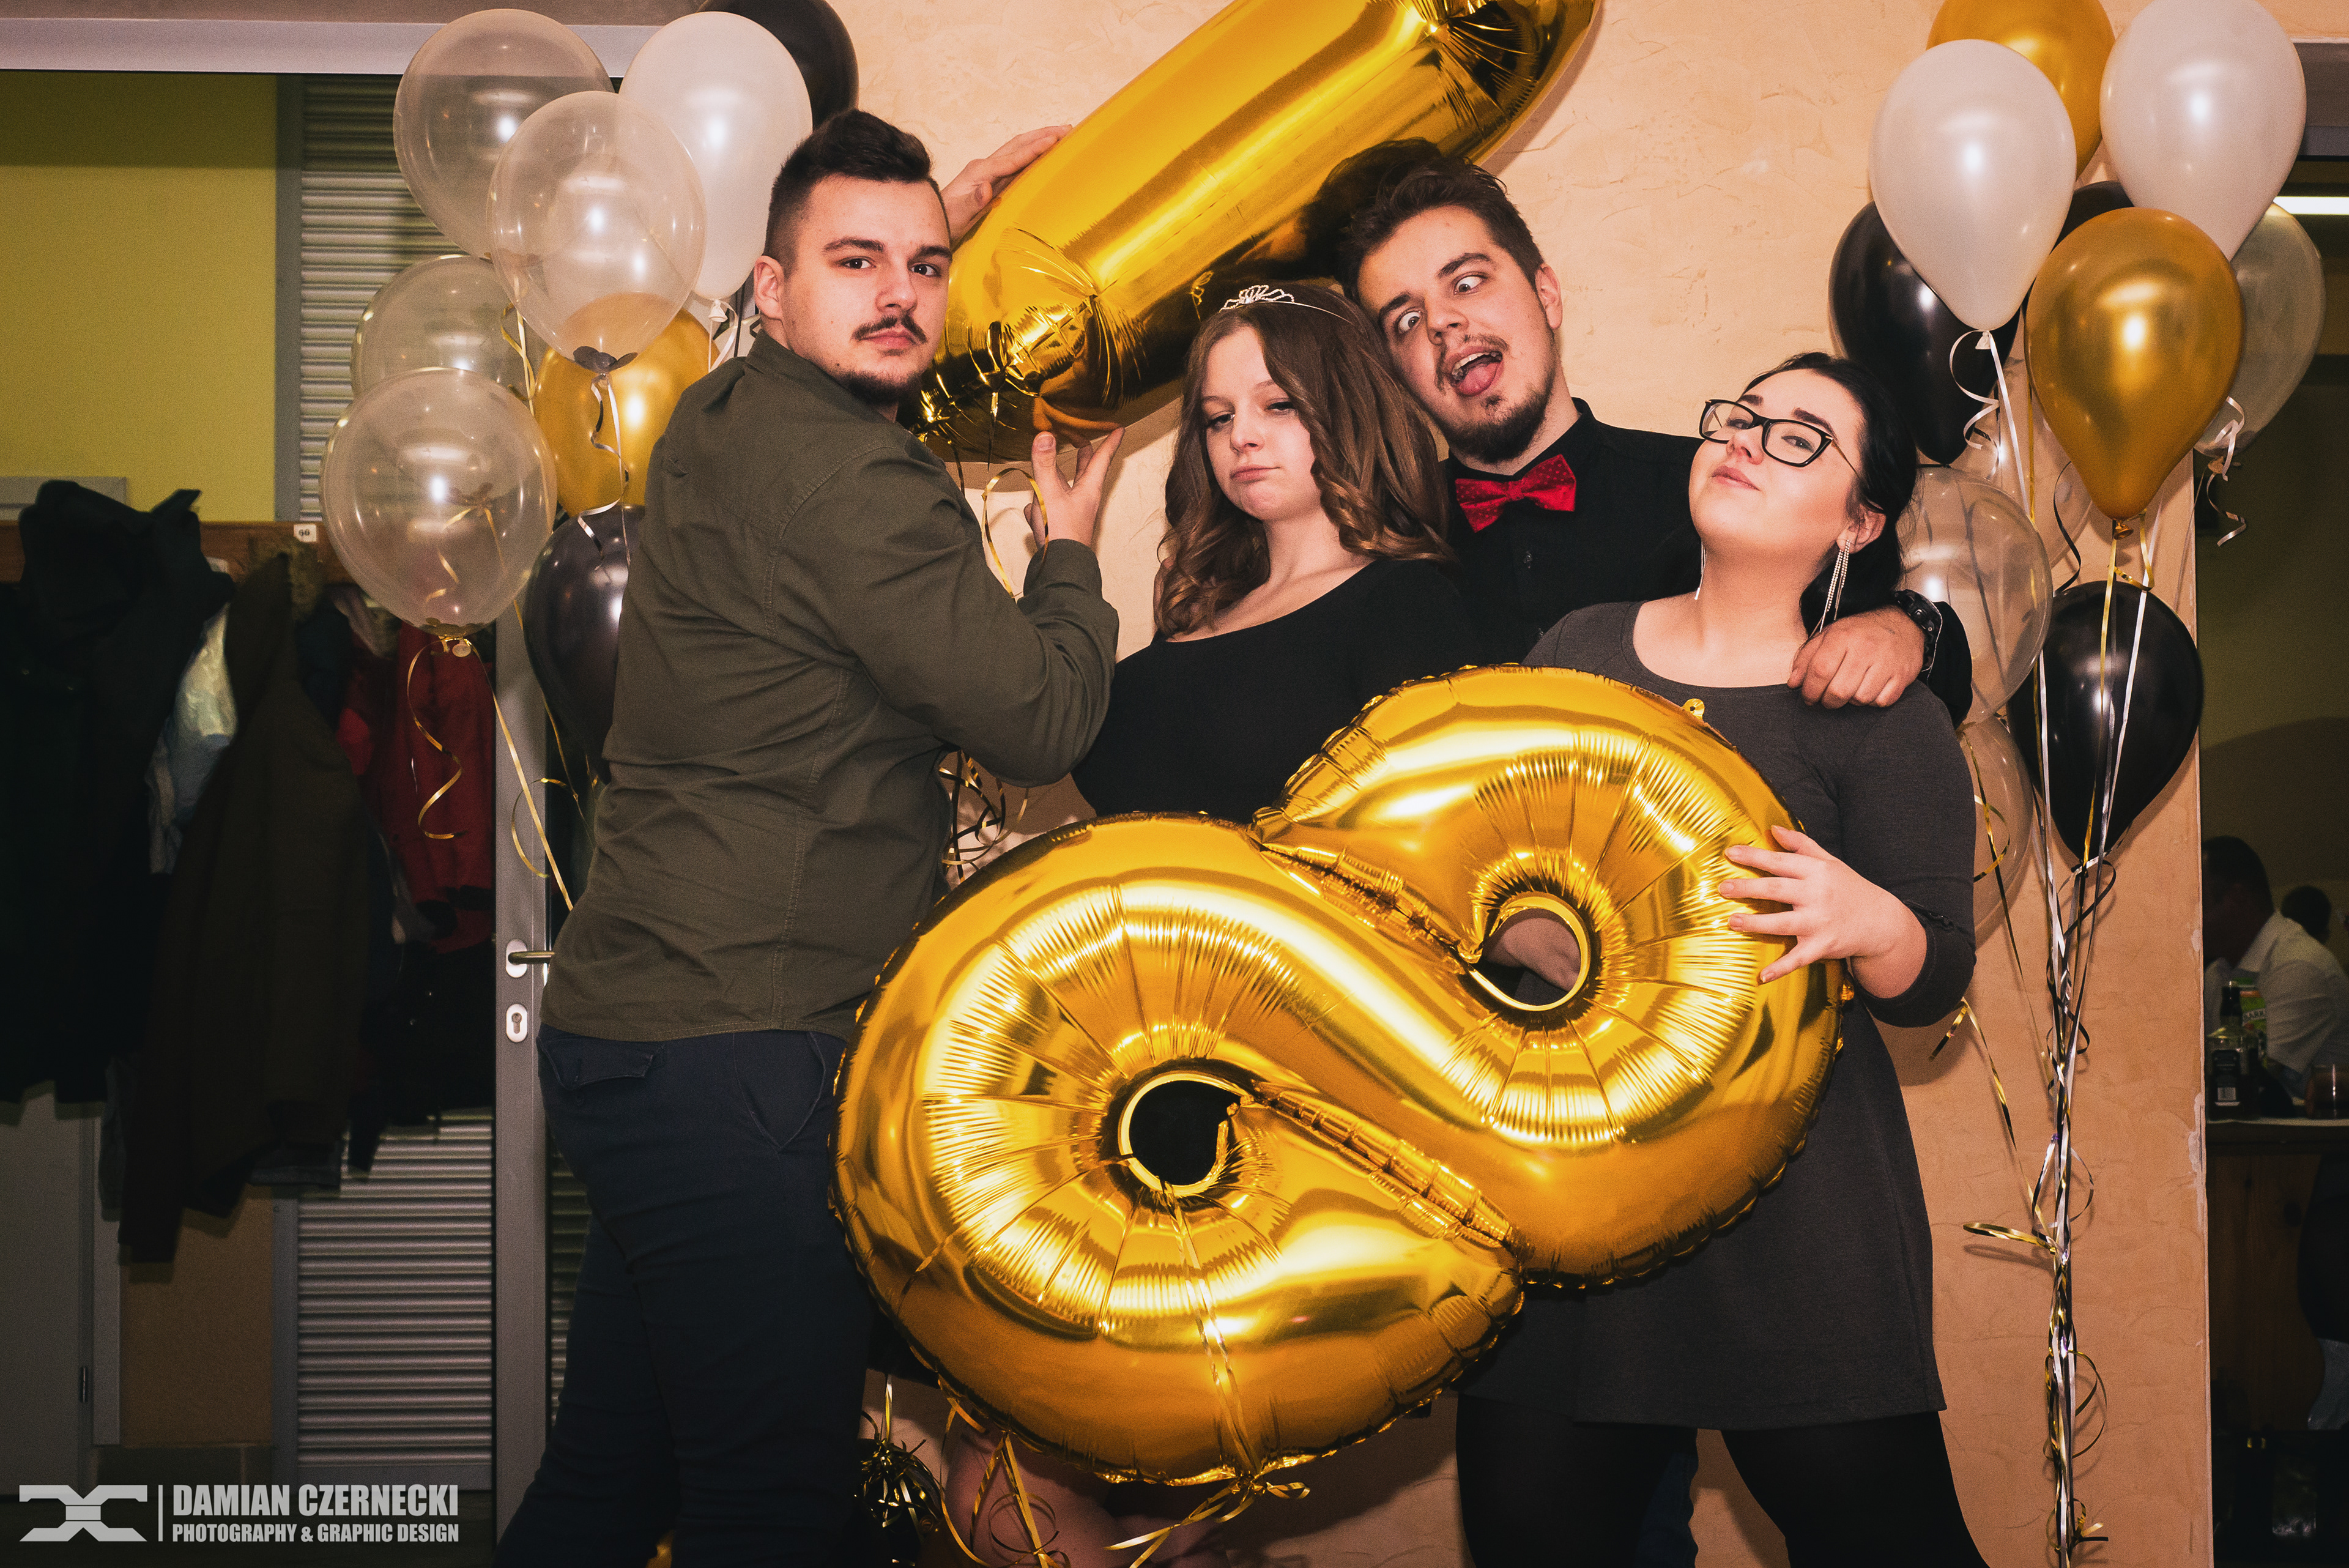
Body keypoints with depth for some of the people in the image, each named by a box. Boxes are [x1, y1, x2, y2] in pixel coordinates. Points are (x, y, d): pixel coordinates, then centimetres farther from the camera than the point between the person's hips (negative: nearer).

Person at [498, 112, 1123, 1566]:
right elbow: (1042, 718, -14)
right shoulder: (838, 473, -15)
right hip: (734, 1051, -10)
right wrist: (1073, 550, 7)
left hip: (632, 1034, 10)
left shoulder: (727, 421, 14)